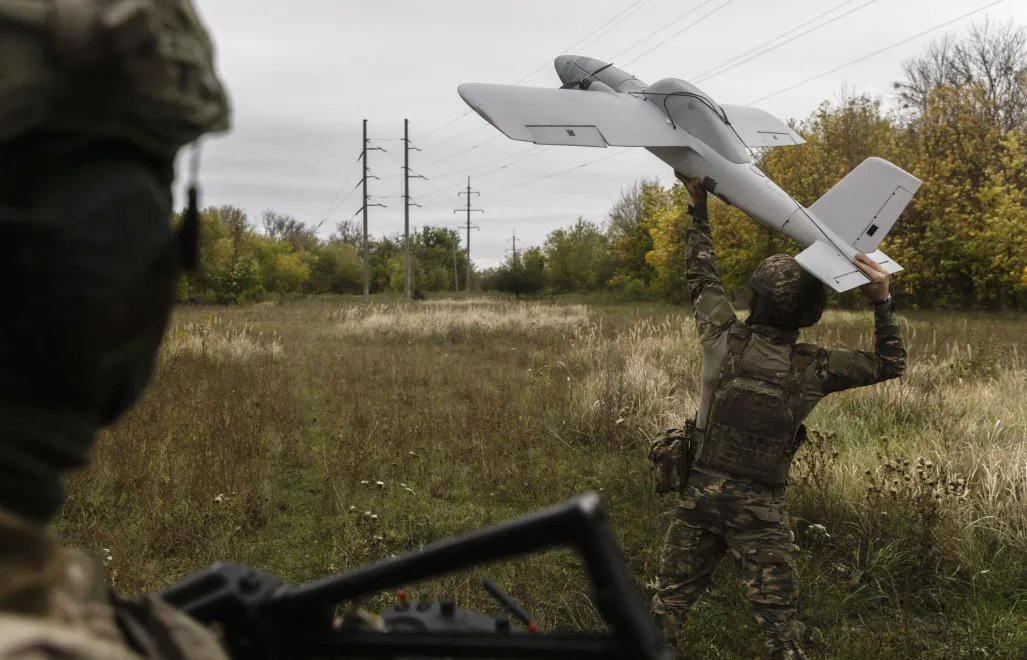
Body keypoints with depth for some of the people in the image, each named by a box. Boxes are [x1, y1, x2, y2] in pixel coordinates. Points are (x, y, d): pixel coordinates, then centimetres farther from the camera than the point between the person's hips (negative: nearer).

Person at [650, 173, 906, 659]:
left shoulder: (724, 339, -9)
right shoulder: (813, 368, -11)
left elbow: (701, 276, 8)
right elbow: (891, 364, 4)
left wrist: (698, 206, 16)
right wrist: (882, 301, -1)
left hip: (699, 491, 2)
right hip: (760, 507, -2)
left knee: (670, 601, 14)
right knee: (779, 620, 7)